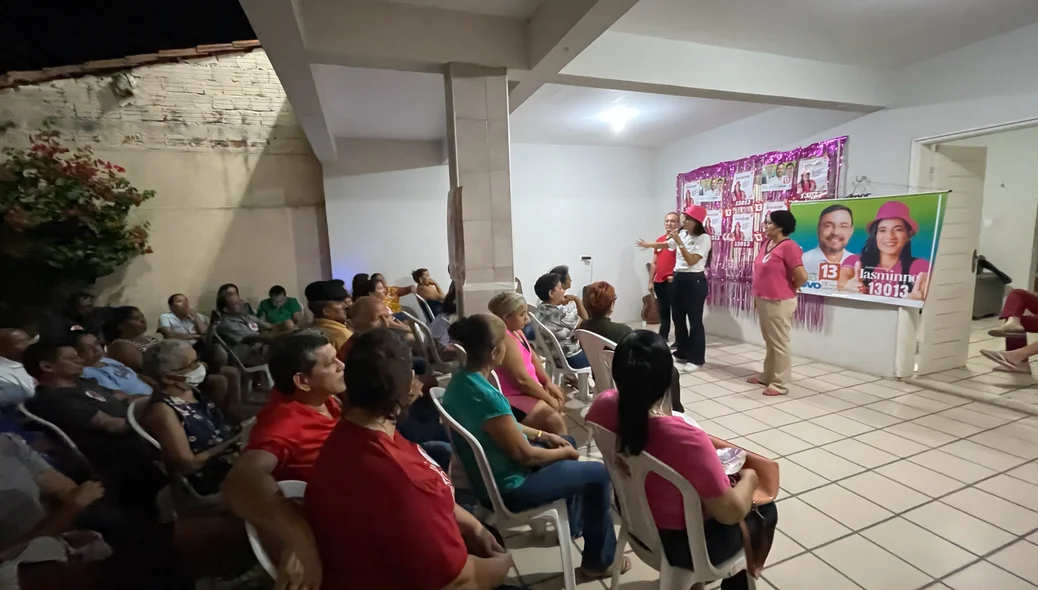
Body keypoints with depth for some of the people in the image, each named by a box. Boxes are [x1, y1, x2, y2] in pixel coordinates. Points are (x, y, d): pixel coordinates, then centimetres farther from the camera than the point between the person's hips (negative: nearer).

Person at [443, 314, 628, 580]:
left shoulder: (460, 380, -6)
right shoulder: (486, 396, -35)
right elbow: (525, 455, -23)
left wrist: (543, 435, 7)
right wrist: (564, 453, -5)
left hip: (487, 475, 9)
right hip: (508, 488, -9)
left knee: (568, 442, 25)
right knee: (599, 474, 3)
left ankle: (573, 523, 42)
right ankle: (598, 560, 24)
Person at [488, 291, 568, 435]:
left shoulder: (516, 331, 6)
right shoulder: (505, 340, -26)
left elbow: (533, 357, 15)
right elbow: (521, 379, -27)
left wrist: (548, 382, 2)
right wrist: (548, 399, -15)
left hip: (525, 389, 11)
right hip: (511, 397, -11)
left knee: (560, 395, 20)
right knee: (555, 421, -23)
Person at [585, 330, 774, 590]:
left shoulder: (603, 405, -22)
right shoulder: (687, 440, -39)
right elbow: (731, 512, -22)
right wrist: (748, 478, -6)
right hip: (684, 545, -5)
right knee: (765, 509, 22)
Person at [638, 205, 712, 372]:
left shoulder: (704, 238, -12)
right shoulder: (682, 234, 9)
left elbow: (691, 261, -21)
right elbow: (665, 245, 27)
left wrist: (679, 243, -22)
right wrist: (647, 244, 37)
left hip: (694, 281, -8)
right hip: (679, 279, 8)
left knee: (694, 320, -3)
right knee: (678, 318, 14)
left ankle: (696, 359, 6)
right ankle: (682, 353, 27)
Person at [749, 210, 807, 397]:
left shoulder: (788, 247, -17)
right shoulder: (767, 243, 9)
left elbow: (802, 276, -19)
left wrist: (790, 289, -1)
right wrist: (757, 296, 15)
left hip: (779, 302, -9)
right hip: (763, 300, 9)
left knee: (779, 343, 1)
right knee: (769, 341, 18)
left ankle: (779, 383, 11)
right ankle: (767, 376, 31)